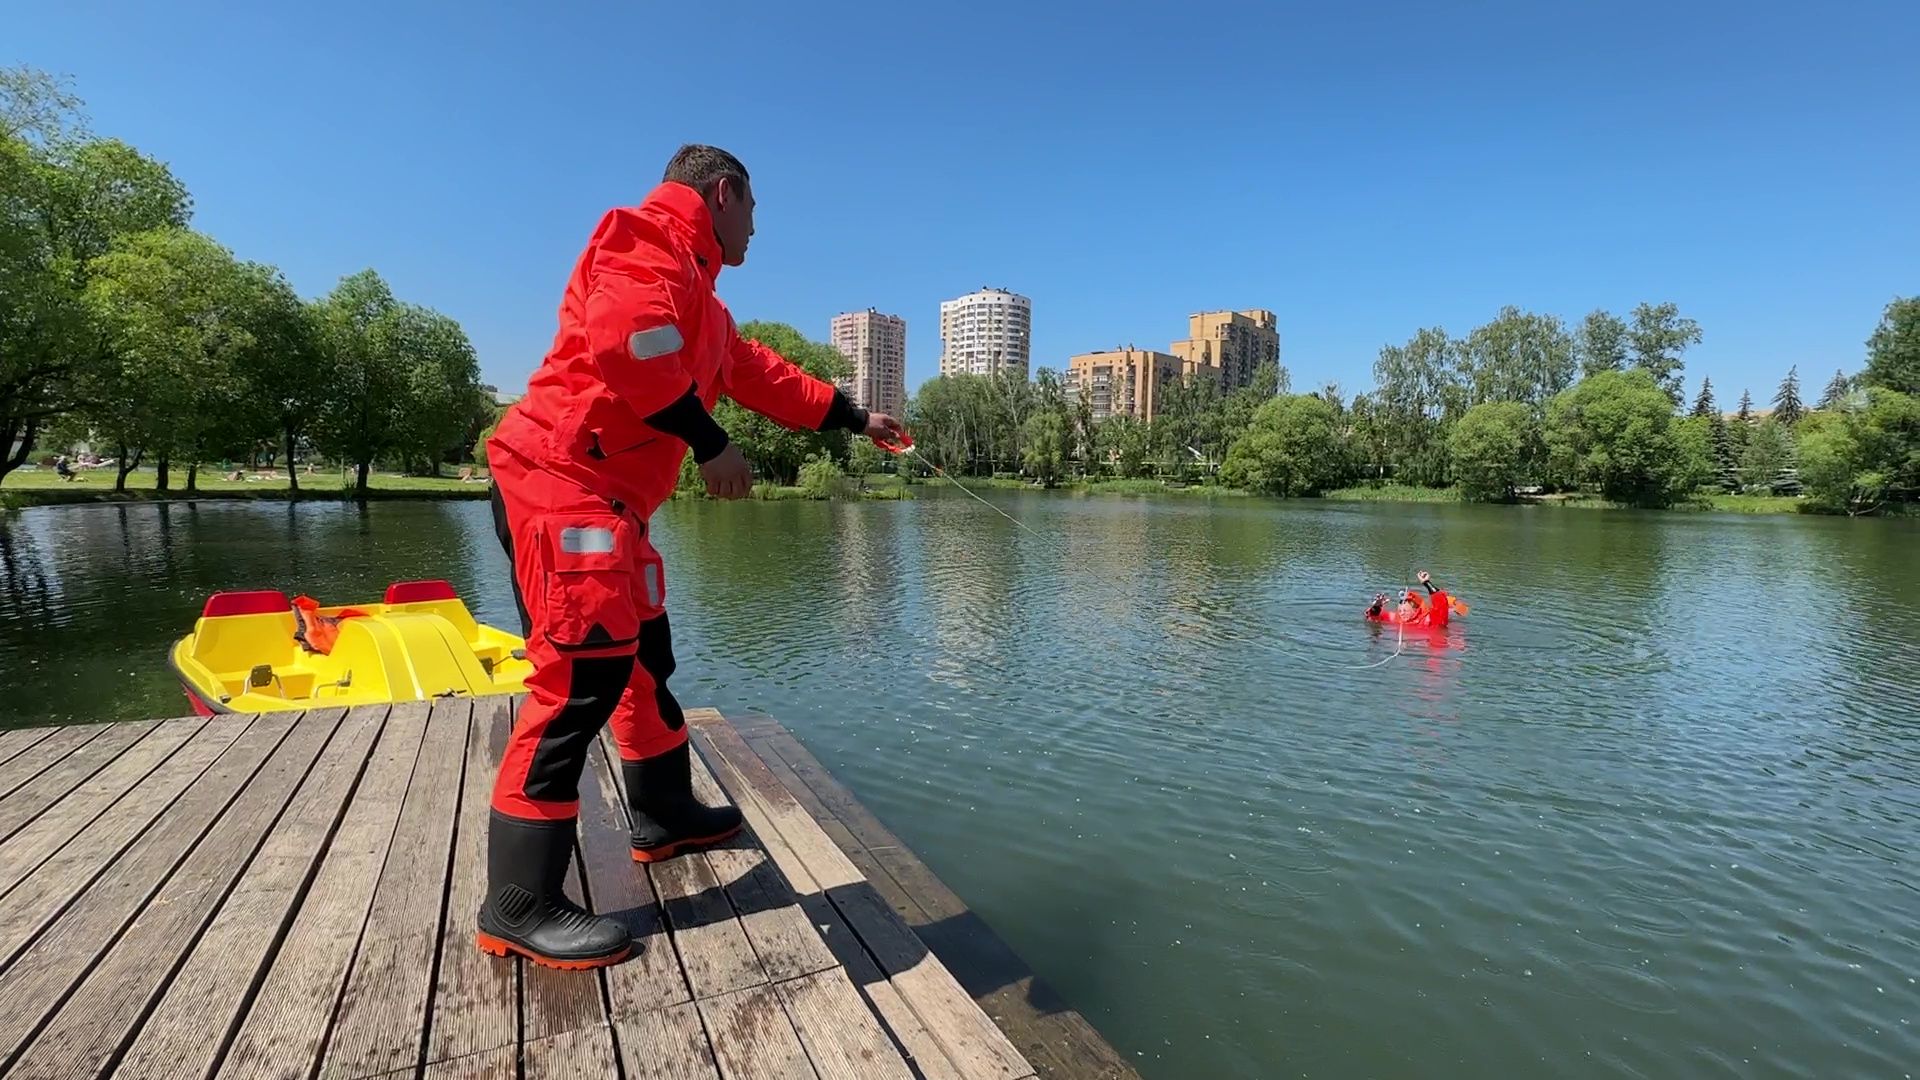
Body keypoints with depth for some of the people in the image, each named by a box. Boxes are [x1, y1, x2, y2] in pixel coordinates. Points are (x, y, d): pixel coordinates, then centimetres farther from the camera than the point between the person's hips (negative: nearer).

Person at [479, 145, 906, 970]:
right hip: (561, 484, -11)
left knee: (642, 656, 17)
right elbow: (626, 340, -26)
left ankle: (665, 817, 34)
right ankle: (518, 906, -1)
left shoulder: (690, 288, 27)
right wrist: (710, 443, -18)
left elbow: (758, 371, 31)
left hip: (606, 499, 11)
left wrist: (855, 418, 33)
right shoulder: (650, 240, -6)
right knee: (581, 676, -12)